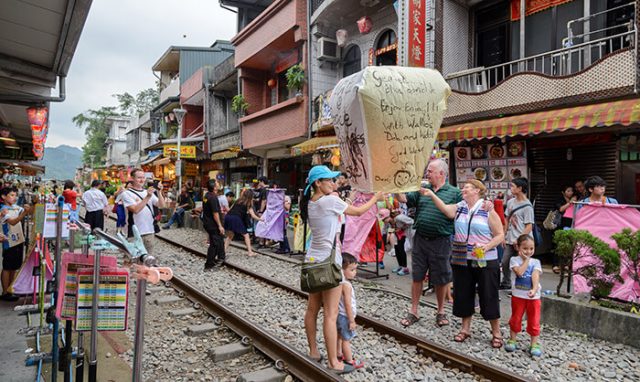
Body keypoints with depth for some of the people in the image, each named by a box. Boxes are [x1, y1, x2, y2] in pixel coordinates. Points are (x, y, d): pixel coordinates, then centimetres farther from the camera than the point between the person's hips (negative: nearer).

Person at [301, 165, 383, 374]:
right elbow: (358, 211, -4)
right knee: (331, 314, -2)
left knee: (312, 308, 16)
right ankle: (333, 362, 7)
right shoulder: (330, 201, -16)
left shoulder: (310, 204, 7)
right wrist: (375, 198, 8)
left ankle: (313, 351, 29)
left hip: (313, 260, 9)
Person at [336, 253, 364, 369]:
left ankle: (339, 355, 36)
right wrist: (352, 321, -18)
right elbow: (348, 305, -25)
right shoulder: (346, 285, -26)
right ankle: (350, 361, 15)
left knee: (339, 337, 21)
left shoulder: (338, 282, 0)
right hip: (345, 317, -9)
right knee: (346, 340, 3)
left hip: (339, 315, 9)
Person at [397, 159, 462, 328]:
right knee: (417, 277, 11)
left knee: (441, 279, 11)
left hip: (441, 241, -3)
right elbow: (404, 199, 2)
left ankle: (441, 312, 31)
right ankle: (413, 312, 24)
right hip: (420, 239, 3)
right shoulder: (422, 189, 8)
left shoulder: (455, 192, -2)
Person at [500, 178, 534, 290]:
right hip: (510, 240, 7)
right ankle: (506, 283, 30)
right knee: (505, 262, 12)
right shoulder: (510, 202, 7)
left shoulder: (527, 206, -13)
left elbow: (529, 226, -14)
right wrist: (504, 236, 11)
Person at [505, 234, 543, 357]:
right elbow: (519, 272, -21)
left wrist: (534, 289, -31)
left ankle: (534, 344, 17)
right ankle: (512, 340, 23)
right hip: (518, 295, -1)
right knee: (515, 319, 10)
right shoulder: (514, 260, -4)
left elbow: (535, 276, -14)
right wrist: (526, 260, -12)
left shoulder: (536, 262, 1)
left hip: (533, 296, 1)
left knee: (534, 321, 6)